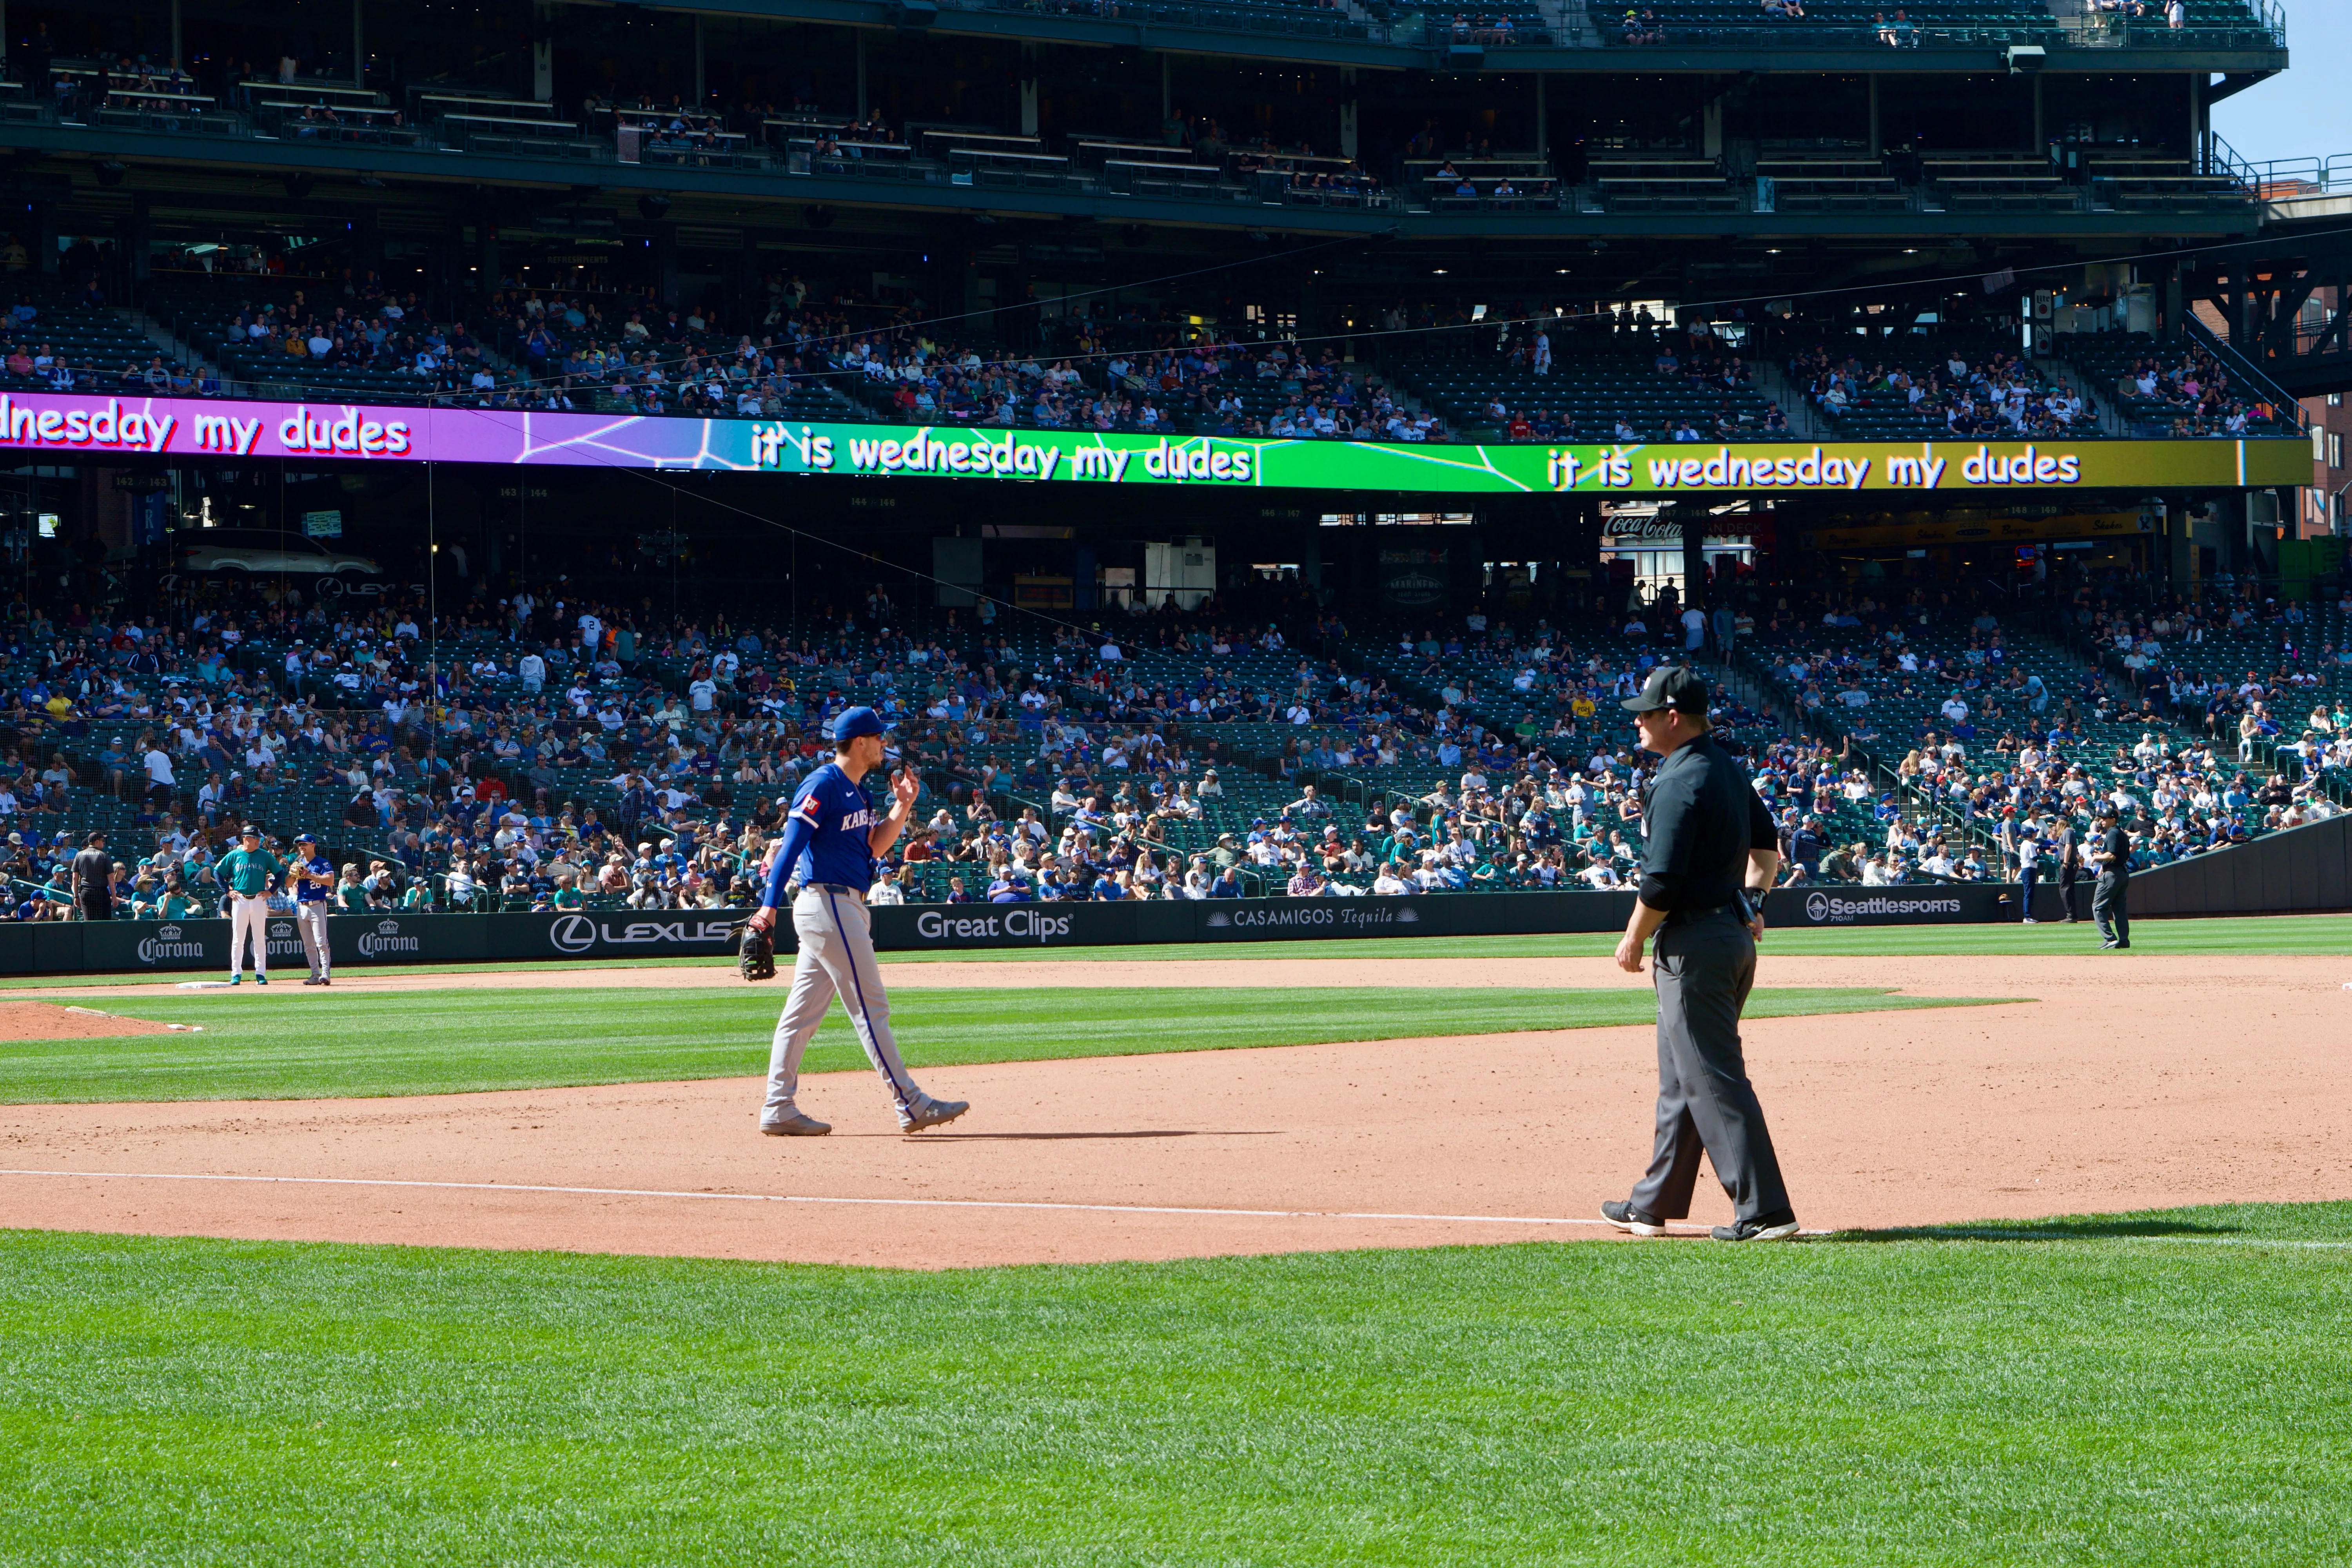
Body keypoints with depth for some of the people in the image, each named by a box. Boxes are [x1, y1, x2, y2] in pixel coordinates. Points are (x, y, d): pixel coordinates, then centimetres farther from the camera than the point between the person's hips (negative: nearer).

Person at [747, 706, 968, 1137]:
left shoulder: (855, 793, 17)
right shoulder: (824, 785, -12)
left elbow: (875, 847, 19)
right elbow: (791, 843, -18)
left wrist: (903, 805, 7)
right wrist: (770, 905, -26)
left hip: (843, 907, 10)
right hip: (828, 904, -10)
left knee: (803, 1012, 8)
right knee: (870, 1007, -9)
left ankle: (778, 1110, 9)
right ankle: (911, 1105, -9)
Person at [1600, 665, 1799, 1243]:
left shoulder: (1679, 783, -18)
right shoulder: (1728, 769, 13)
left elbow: (1661, 882, -21)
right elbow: (1768, 844, 25)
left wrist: (1633, 941, -9)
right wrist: (1751, 899, 21)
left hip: (1694, 943, -10)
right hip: (1734, 933, 10)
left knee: (1713, 1079, -8)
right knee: (1682, 1078, 17)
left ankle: (1764, 1210, -11)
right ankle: (1655, 1206, 26)